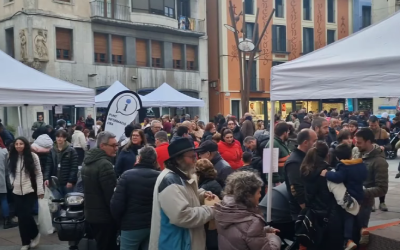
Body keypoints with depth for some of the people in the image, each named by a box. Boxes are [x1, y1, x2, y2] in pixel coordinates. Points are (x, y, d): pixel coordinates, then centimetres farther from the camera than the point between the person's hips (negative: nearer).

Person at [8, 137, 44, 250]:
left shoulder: (33, 156, -5)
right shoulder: (12, 157, 6)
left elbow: (38, 174, -4)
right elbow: (11, 173, 17)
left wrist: (40, 190, -8)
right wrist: (13, 183, 3)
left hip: (30, 191, -4)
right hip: (17, 192, 4)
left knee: (26, 214, -9)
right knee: (21, 217, 5)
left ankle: (35, 234, 18)